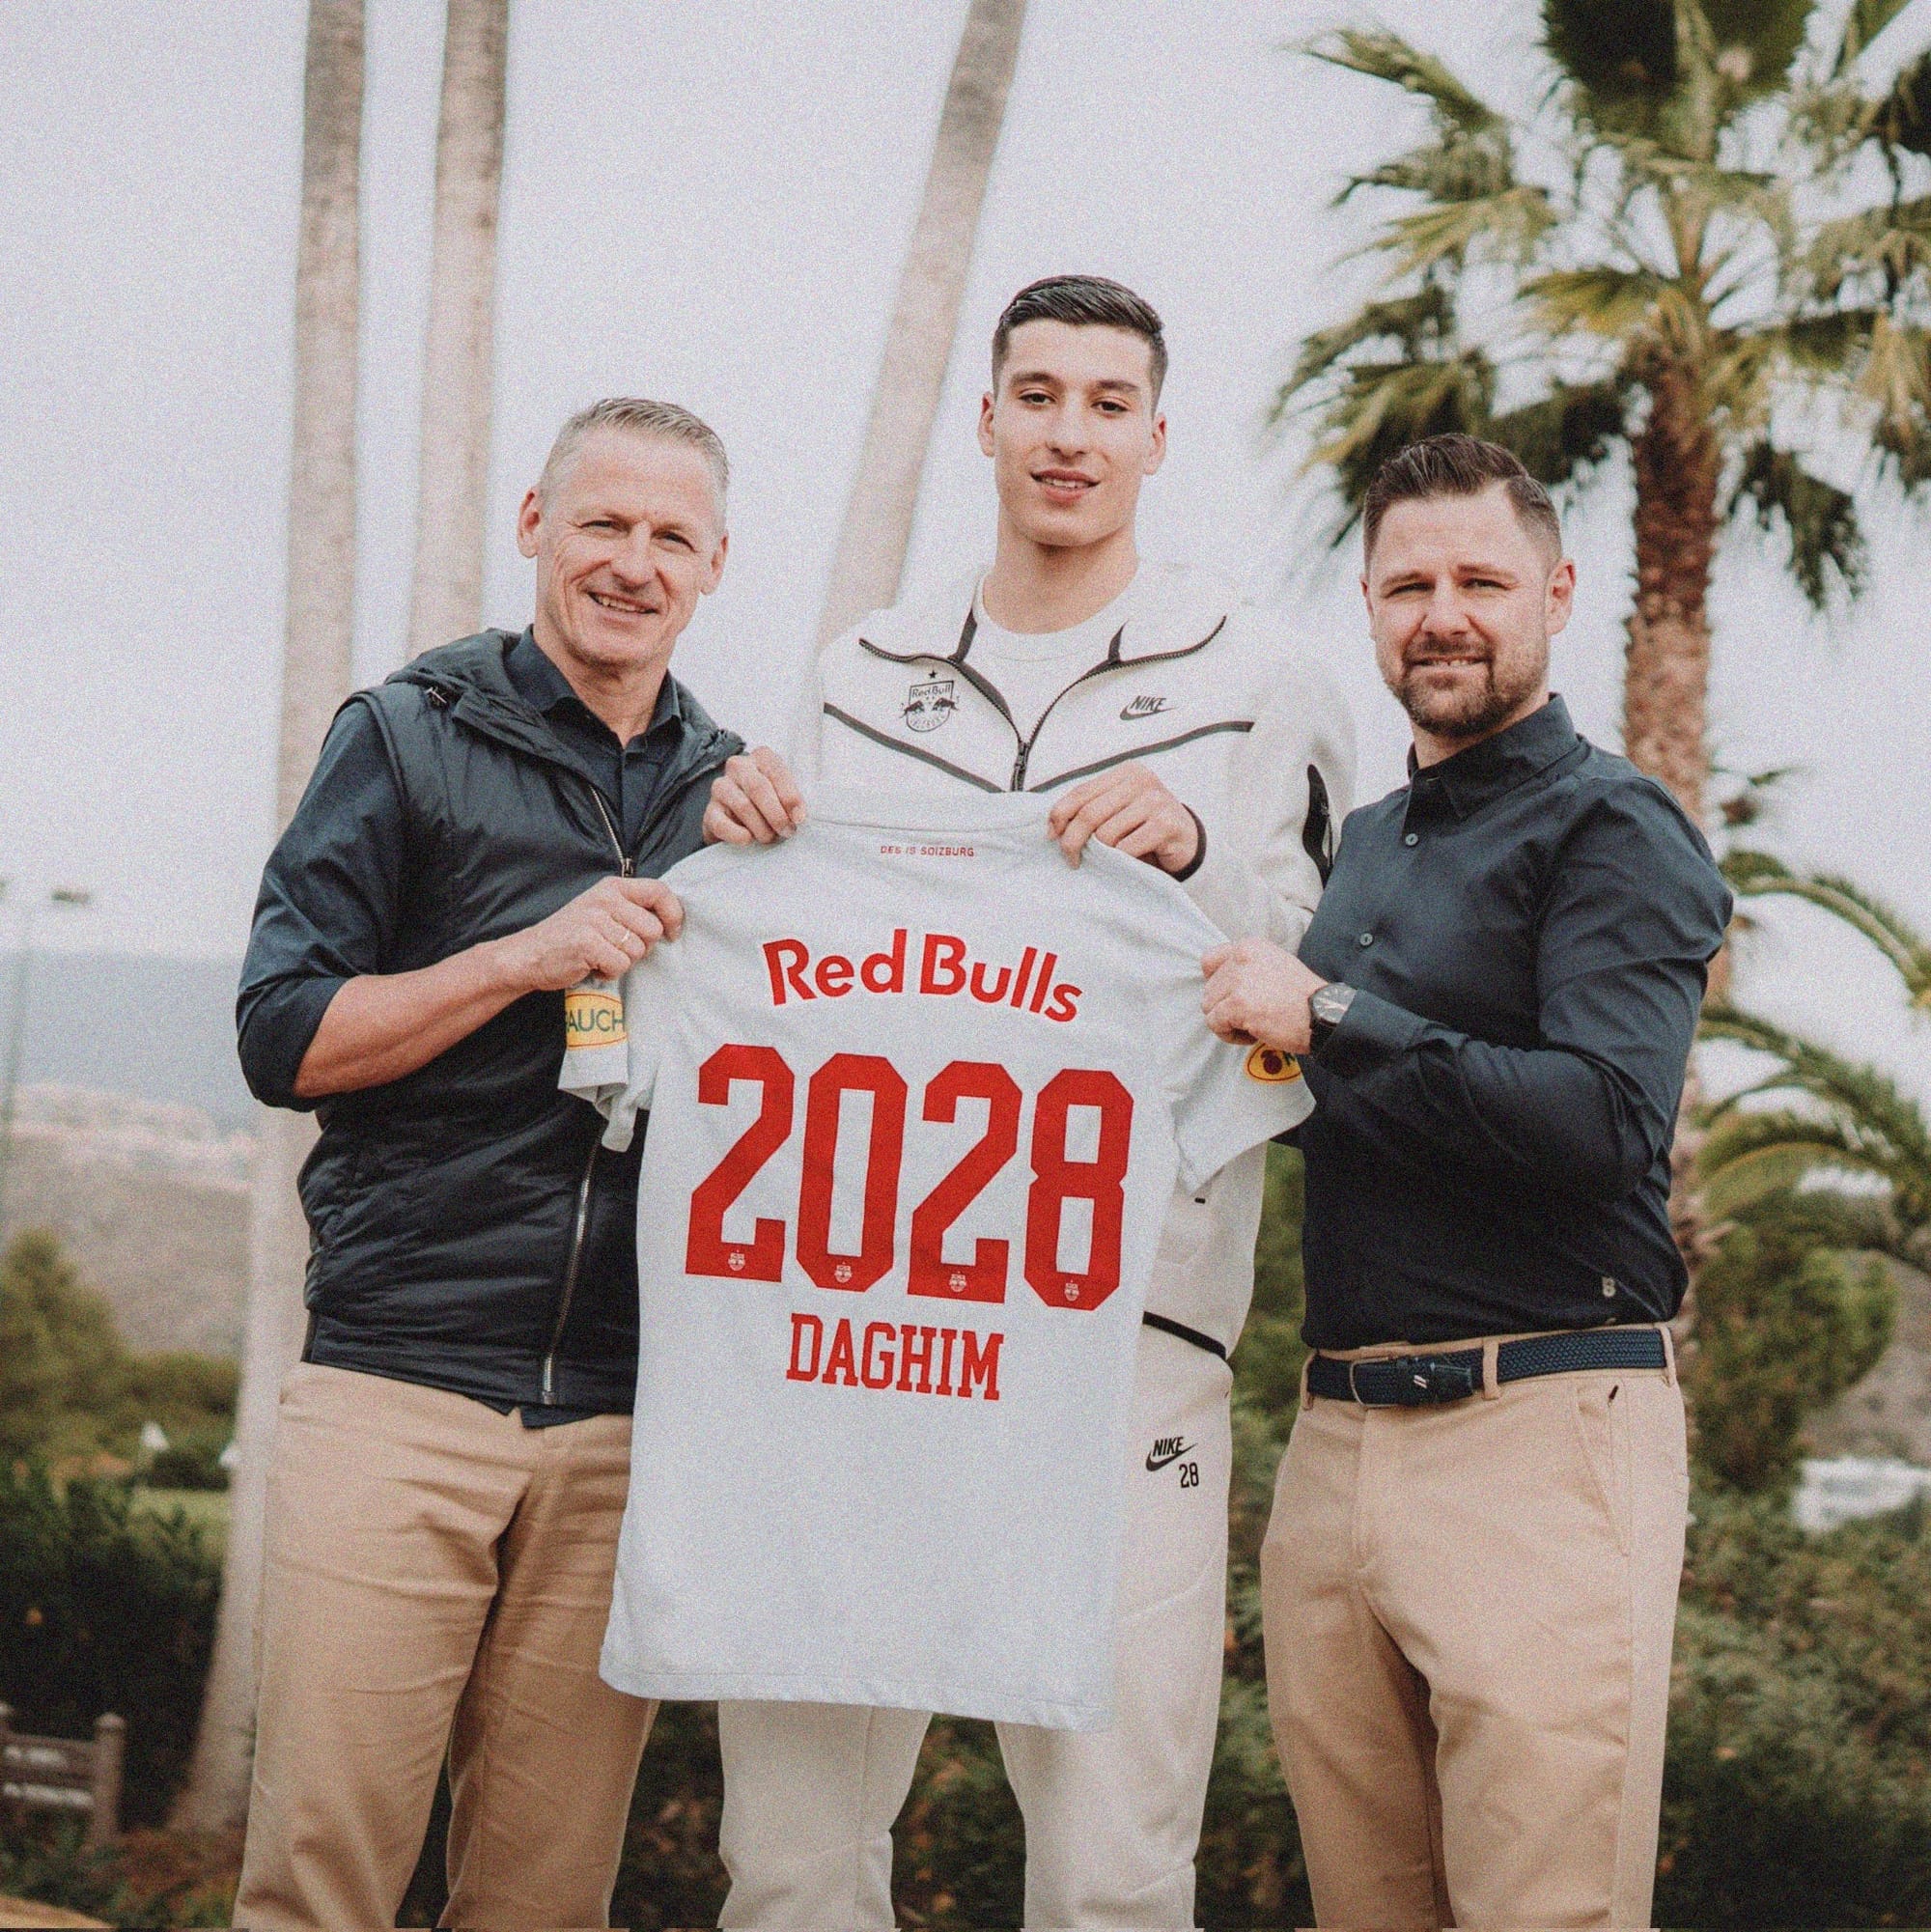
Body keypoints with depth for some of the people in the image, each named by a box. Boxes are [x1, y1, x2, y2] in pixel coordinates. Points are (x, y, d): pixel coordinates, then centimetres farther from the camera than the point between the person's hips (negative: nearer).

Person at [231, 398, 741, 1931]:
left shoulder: (737, 790, 16)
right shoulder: (411, 738, 5)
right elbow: (285, 1040, -1)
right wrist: (529, 955, -11)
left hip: (626, 1420, 3)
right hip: (398, 1384, -3)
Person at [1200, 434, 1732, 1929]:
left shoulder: (1613, 828, -4)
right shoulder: (1368, 842, 20)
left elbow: (1608, 1121, -18)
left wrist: (1327, 1020, -14)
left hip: (1541, 1422, -7)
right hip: (1337, 1436, 7)